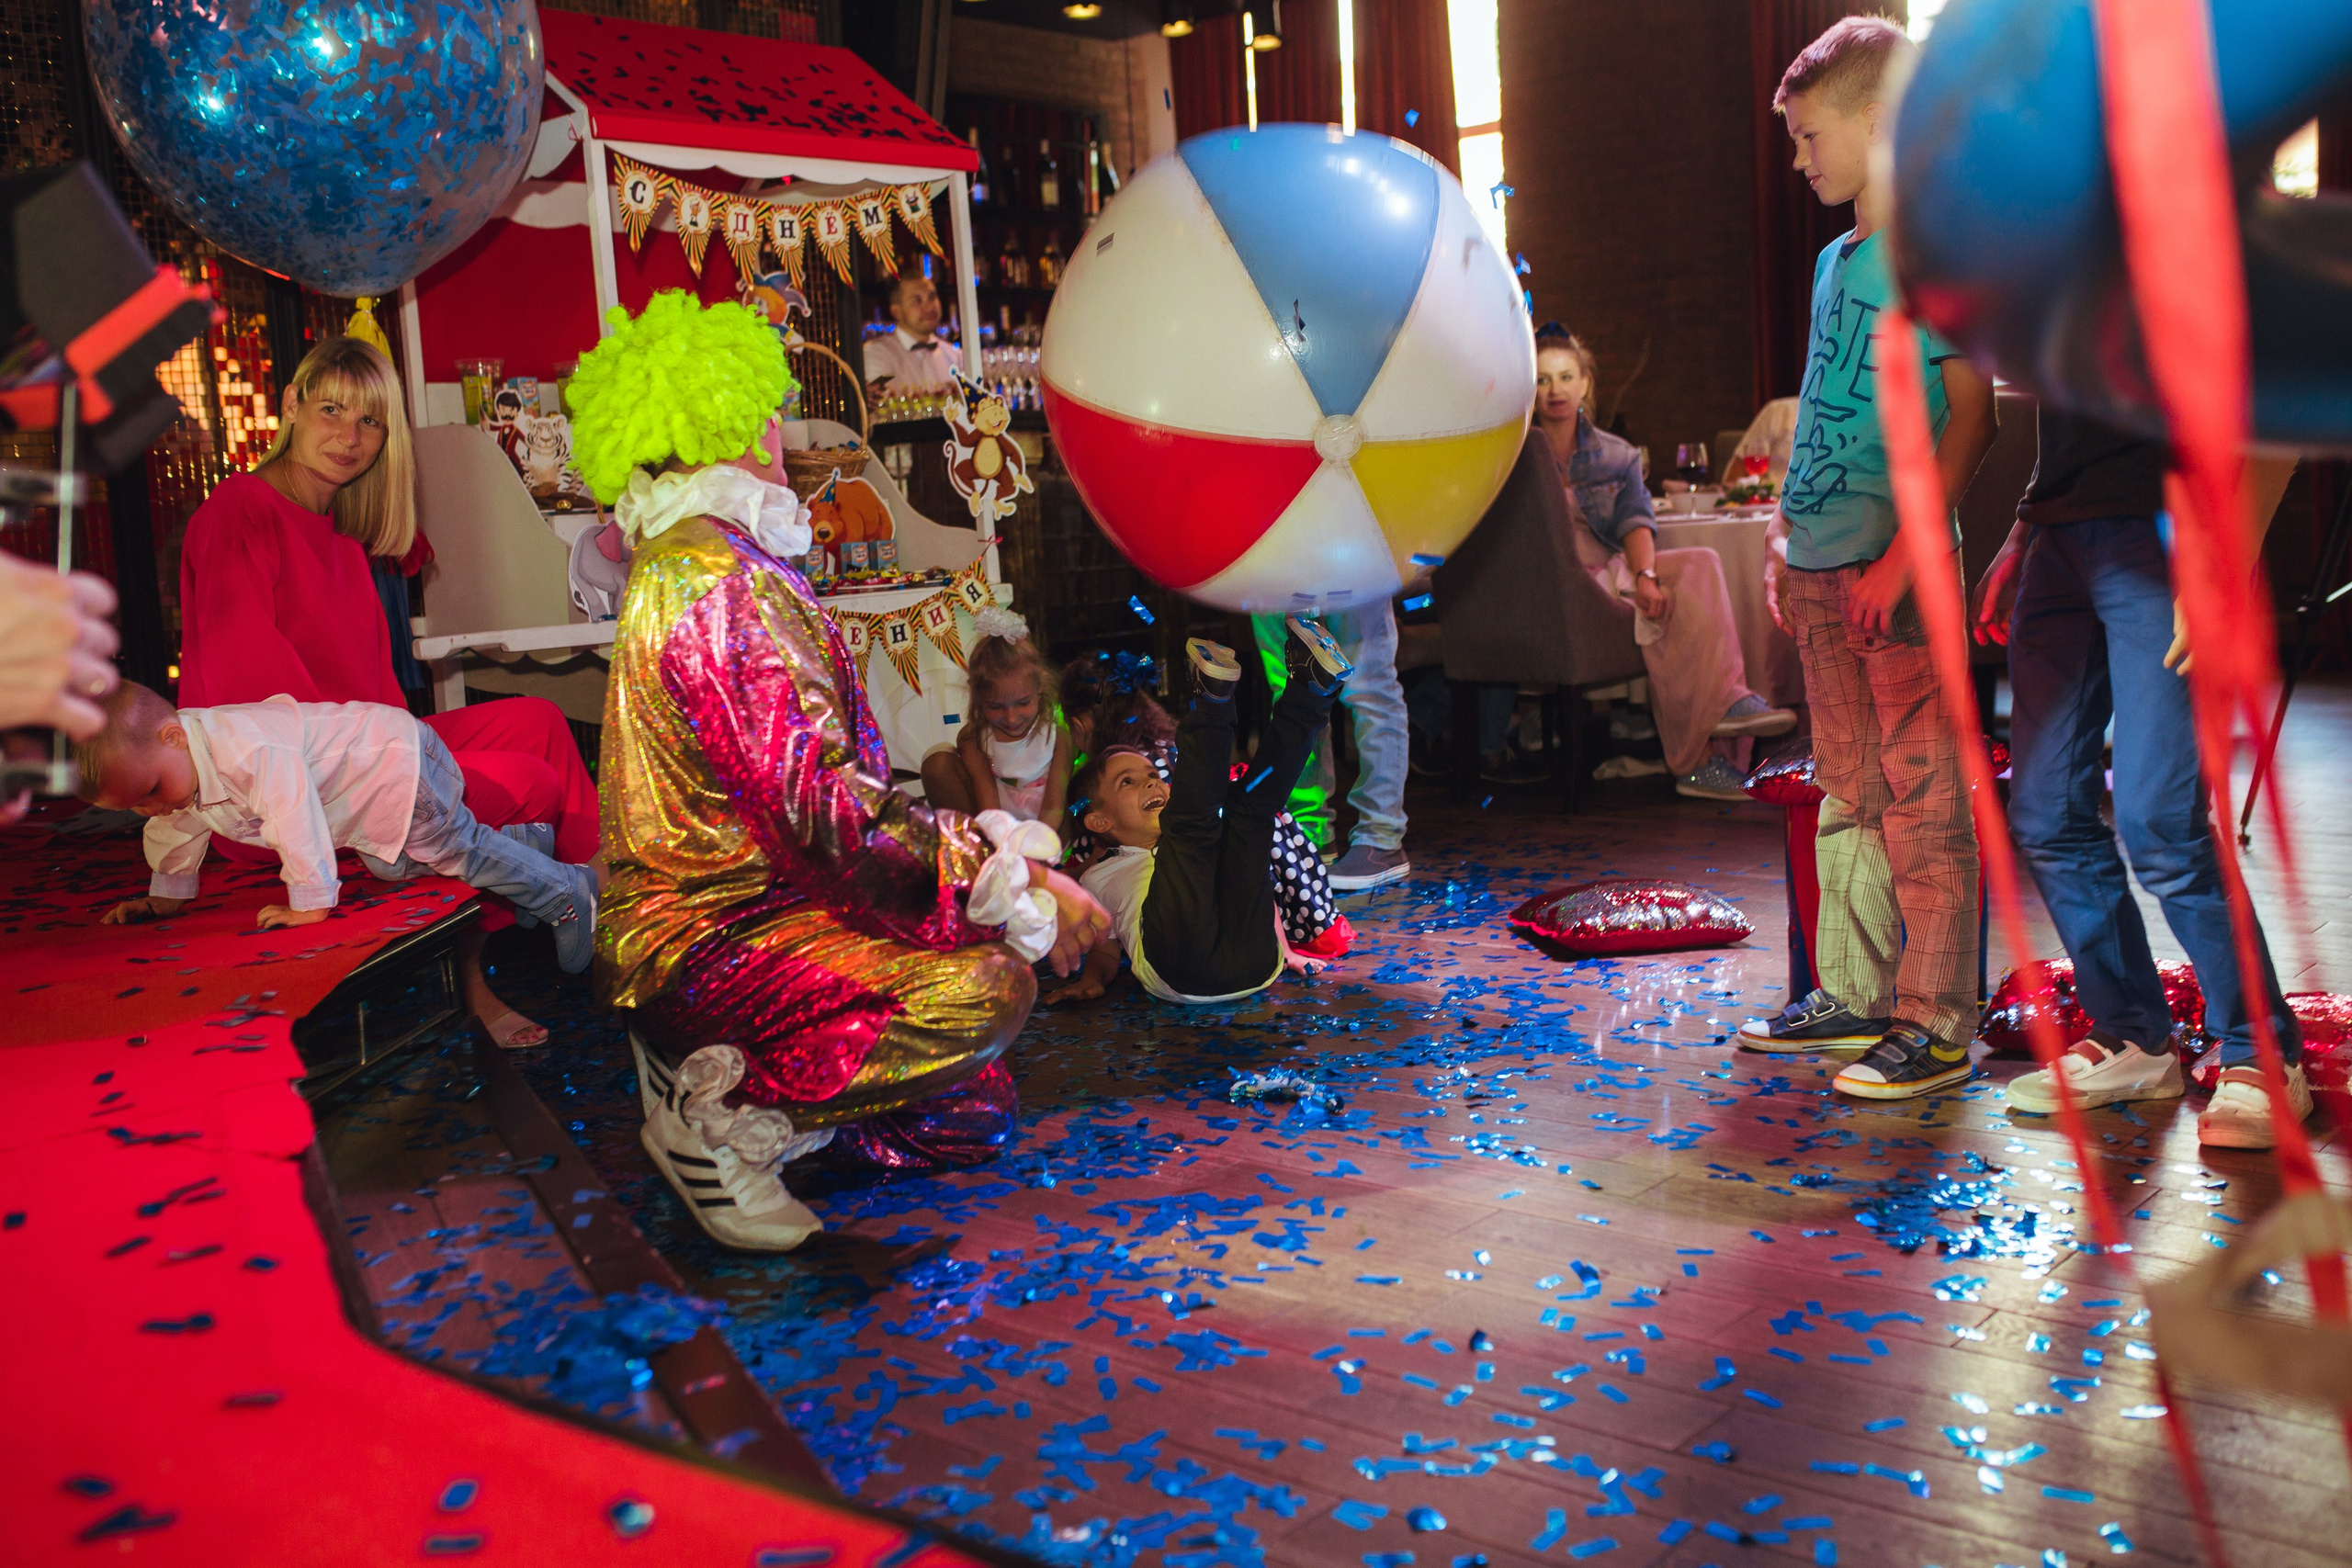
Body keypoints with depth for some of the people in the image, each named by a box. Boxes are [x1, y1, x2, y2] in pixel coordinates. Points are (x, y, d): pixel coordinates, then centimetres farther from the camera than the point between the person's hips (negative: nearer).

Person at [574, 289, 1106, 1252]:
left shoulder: (681, 560, 17)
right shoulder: (720, 576, -17)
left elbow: (812, 786, 16)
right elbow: (825, 807, -23)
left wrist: (994, 851, 10)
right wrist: (1014, 884, -17)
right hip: (705, 945, -10)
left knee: (972, 1122, 5)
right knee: (988, 985, -30)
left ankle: (719, 1078, 10)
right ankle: (727, 1115, -14)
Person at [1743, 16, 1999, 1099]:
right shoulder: (1836, 260, 17)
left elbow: (1971, 415, -12)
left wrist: (1903, 553, -18)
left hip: (1900, 566, -8)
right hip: (1819, 567, 8)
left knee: (1921, 797, -4)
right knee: (1848, 795, 13)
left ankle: (1936, 1022, 2)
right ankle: (1855, 995, 22)